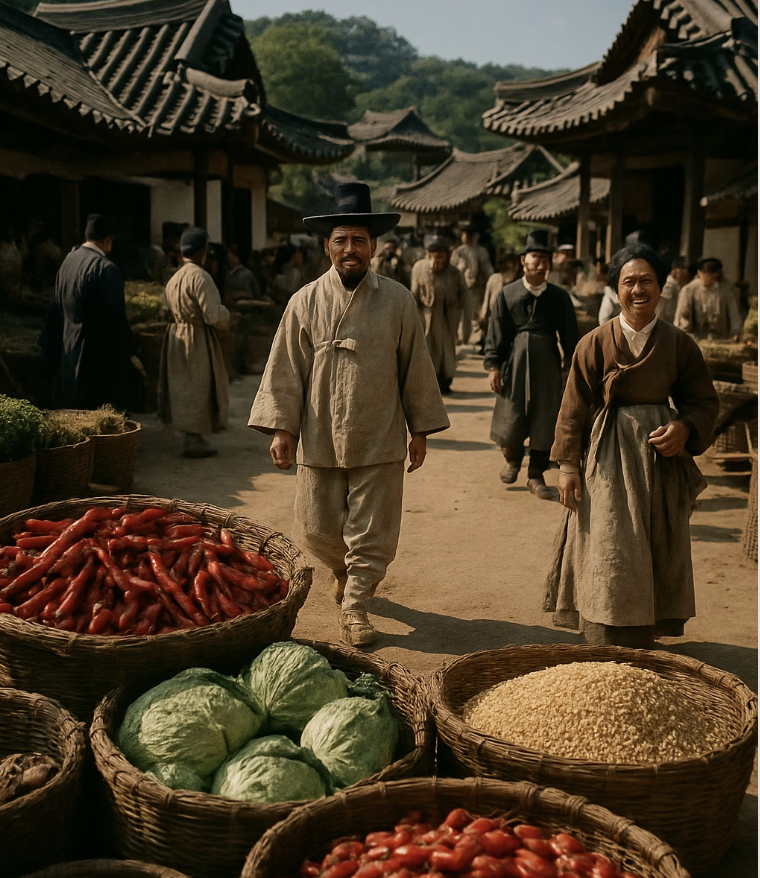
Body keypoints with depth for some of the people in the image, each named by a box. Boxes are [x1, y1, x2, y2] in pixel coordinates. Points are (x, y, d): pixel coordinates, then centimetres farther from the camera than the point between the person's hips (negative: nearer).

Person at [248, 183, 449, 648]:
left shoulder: (398, 301, 0)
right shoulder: (306, 302, 1)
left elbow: (416, 366, 4)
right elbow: (285, 368, 3)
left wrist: (421, 430, 5)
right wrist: (281, 427, -3)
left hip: (379, 440, -1)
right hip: (319, 439, 1)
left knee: (371, 531, 2)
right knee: (318, 528, 9)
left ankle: (355, 606, 18)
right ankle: (346, 573, 40)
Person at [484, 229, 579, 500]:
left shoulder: (559, 296, 2)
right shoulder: (508, 293, 1)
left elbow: (569, 335, 5)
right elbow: (495, 333, 2)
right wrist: (493, 366, -3)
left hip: (547, 364, 1)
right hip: (515, 362, -1)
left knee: (544, 419, 4)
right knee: (511, 417, 5)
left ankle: (536, 476, 18)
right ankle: (512, 460, 36)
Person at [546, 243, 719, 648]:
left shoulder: (679, 344, 1)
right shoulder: (596, 343, -4)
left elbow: (704, 401, 7)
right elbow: (574, 407, -2)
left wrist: (685, 428, -14)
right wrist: (568, 464, -6)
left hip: (659, 457, 3)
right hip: (608, 459, -2)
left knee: (656, 553, 9)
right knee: (608, 556, -2)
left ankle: (643, 638, 25)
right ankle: (607, 646, 9)